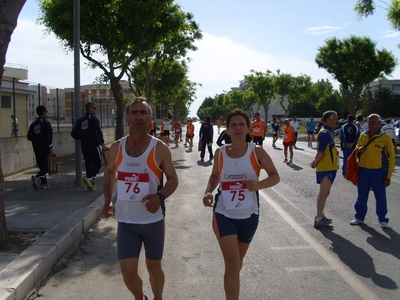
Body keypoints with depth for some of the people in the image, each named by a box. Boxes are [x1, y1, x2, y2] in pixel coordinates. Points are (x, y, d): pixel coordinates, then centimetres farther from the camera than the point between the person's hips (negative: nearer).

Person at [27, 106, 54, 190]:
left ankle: (44, 183, 19)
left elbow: (29, 137, 9)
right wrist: (51, 148, -15)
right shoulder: (46, 123, -11)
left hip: (37, 149, 7)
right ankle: (37, 177, -26)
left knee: (41, 166, 15)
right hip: (45, 149, -7)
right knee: (46, 167, -4)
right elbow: (48, 137, -17)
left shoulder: (33, 124, 9)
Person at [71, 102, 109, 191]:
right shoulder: (93, 119, -10)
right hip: (93, 146, -7)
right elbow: (98, 133, -16)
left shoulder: (81, 120, 12)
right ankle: (90, 179, -23)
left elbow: (73, 134, 12)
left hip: (84, 146, 7)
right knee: (97, 164, -2)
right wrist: (103, 145, -9)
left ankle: (91, 184, 14)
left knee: (88, 164, 13)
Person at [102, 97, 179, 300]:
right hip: (126, 221, 2)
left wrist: (160, 196, -25)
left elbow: (173, 179, -4)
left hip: (153, 220, -2)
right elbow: (110, 172, 16)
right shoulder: (116, 148, -1)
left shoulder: (160, 149, -10)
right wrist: (107, 201, 4)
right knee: (128, 272, 1)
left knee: (154, 267, 15)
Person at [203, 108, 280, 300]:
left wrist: (259, 185, -24)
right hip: (224, 214, -1)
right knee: (232, 263, -10)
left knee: (238, 261, 21)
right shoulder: (220, 153, -4)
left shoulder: (257, 152, -9)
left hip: (249, 215, 1)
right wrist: (208, 191, -7)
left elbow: (275, 176, -4)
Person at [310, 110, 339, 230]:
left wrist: (316, 162, 5)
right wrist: (315, 163, -10)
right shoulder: (325, 134, -18)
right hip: (326, 168, -10)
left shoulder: (328, 132, 14)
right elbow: (321, 152, -22)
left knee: (324, 193, 18)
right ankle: (318, 220, -2)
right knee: (324, 193, -6)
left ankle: (320, 216, 30)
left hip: (329, 168, 10)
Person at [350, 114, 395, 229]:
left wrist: (388, 176, -9)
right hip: (363, 171, 4)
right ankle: (359, 217, 26)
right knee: (361, 196, 13)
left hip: (378, 172, -4)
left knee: (380, 197, 7)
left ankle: (382, 220, 22)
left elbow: (391, 157, -5)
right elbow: (357, 148, 21)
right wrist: (358, 150, -6)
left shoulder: (385, 137, -7)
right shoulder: (363, 135, 6)